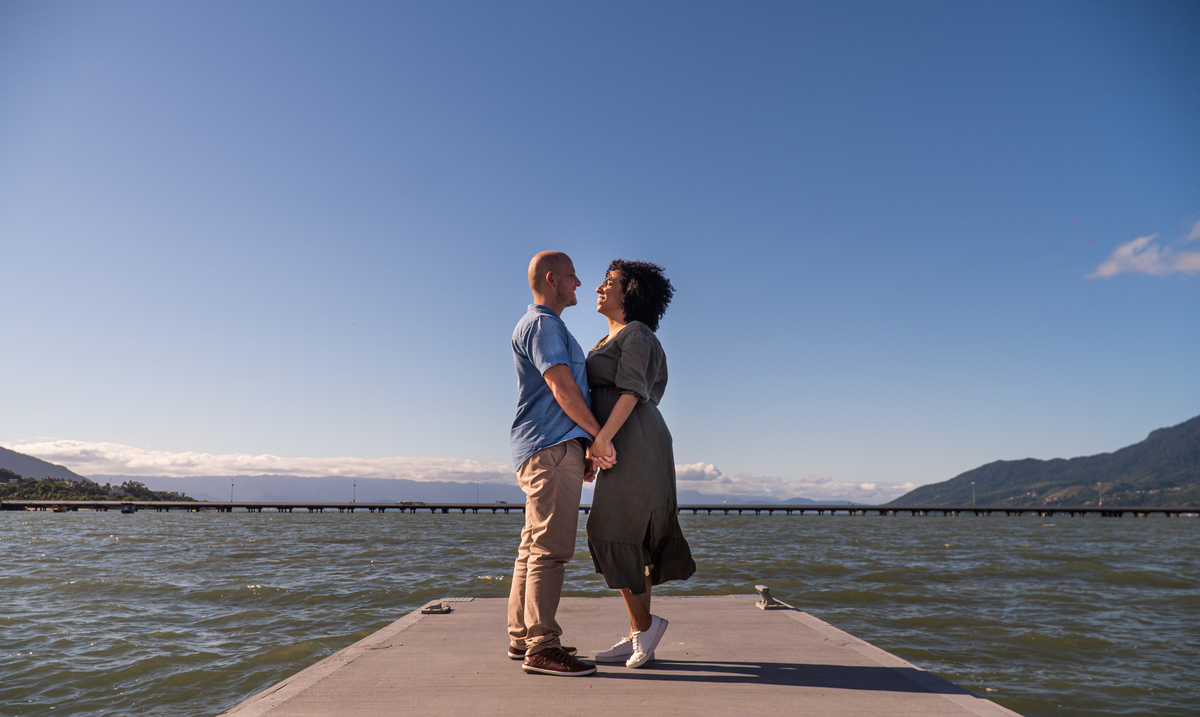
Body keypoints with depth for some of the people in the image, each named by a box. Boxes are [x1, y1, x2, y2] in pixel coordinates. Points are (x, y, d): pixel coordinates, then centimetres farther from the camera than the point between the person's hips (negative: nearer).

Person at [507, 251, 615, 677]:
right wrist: (599, 435, -11)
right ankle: (541, 647, -10)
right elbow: (562, 389, -16)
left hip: (544, 452, 11)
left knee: (534, 547, 11)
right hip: (551, 449, -11)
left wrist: (588, 446, 23)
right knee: (550, 548, -12)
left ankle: (522, 637, 17)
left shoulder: (548, 326, 26)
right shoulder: (542, 324, -7)